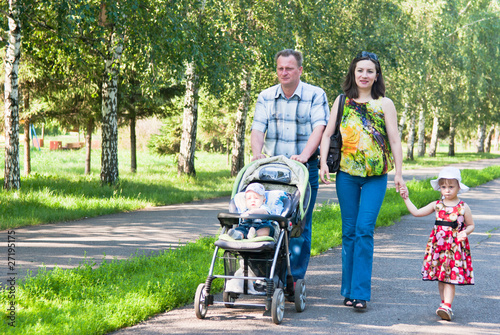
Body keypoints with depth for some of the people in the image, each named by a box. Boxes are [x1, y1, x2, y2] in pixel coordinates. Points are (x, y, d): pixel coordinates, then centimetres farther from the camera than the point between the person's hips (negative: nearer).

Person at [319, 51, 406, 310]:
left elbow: (395, 141, 4)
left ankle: (360, 292, -10)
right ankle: (349, 290, 14)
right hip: (346, 174, 2)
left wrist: (399, 173, -1)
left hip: (375, 176, -2)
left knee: (364, 230, -11)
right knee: (349, 231, 6)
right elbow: (327, 134, 10)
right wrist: (323, 163, -3)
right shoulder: (342, 101, 10)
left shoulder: (384, 104, 5)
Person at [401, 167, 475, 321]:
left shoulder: (463, 207, -1)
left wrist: (465, 233, -13)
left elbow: (471, 225, 7)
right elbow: (417, 212, 12)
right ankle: (445, 302, 18)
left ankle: (447, 306, -14)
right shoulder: (436, 205, 7)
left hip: (455, 247, -4)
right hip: (438, 245, 4)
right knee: (440, 277, 7)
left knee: (450, 277, -9)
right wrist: (406, 199, 9)